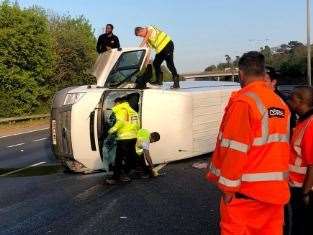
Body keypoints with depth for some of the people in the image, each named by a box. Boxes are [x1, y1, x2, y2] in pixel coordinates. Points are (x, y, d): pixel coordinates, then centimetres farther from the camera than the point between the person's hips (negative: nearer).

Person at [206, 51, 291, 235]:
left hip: (246, 190, -6)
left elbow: (235, 149, -18)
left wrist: (228, 186, -10)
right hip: (276, 188, 7)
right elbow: (281, 145, 9)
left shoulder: (243, 101, -14)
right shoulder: (281, 104, 5)